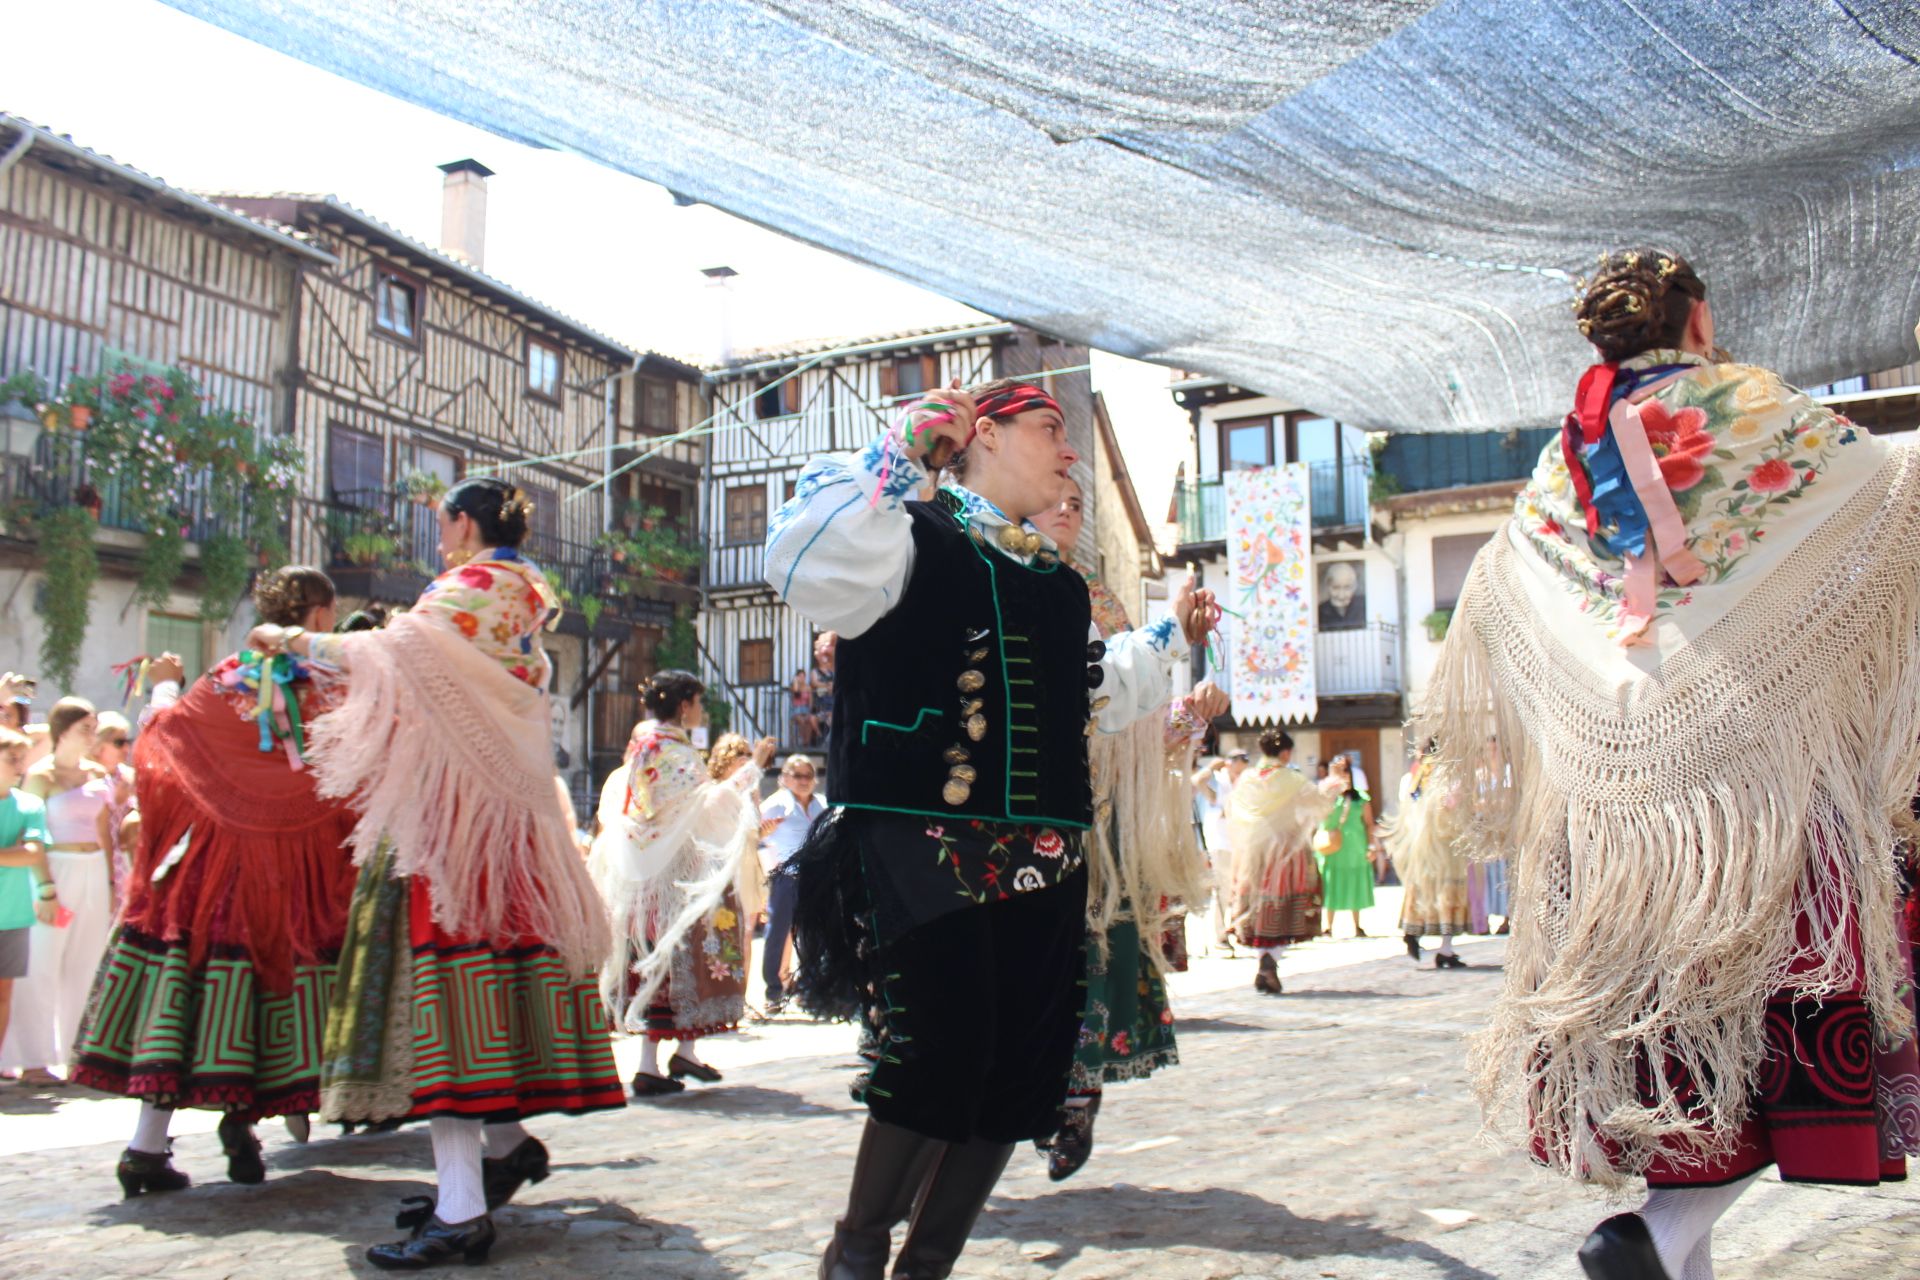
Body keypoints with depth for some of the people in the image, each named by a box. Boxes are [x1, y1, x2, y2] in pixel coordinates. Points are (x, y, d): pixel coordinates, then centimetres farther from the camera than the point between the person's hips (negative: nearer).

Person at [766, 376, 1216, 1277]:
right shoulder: (917, 536, 0)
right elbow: (810, 570, -20)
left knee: (1020, 1075, 5)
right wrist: (901, 454, -18)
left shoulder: (1060, 586, 23)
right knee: (936, 1055, -12)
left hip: (1043, 863, 8)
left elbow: (1096, 698, 34)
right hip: (925, 851, -8)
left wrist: (1170, 636, 33)